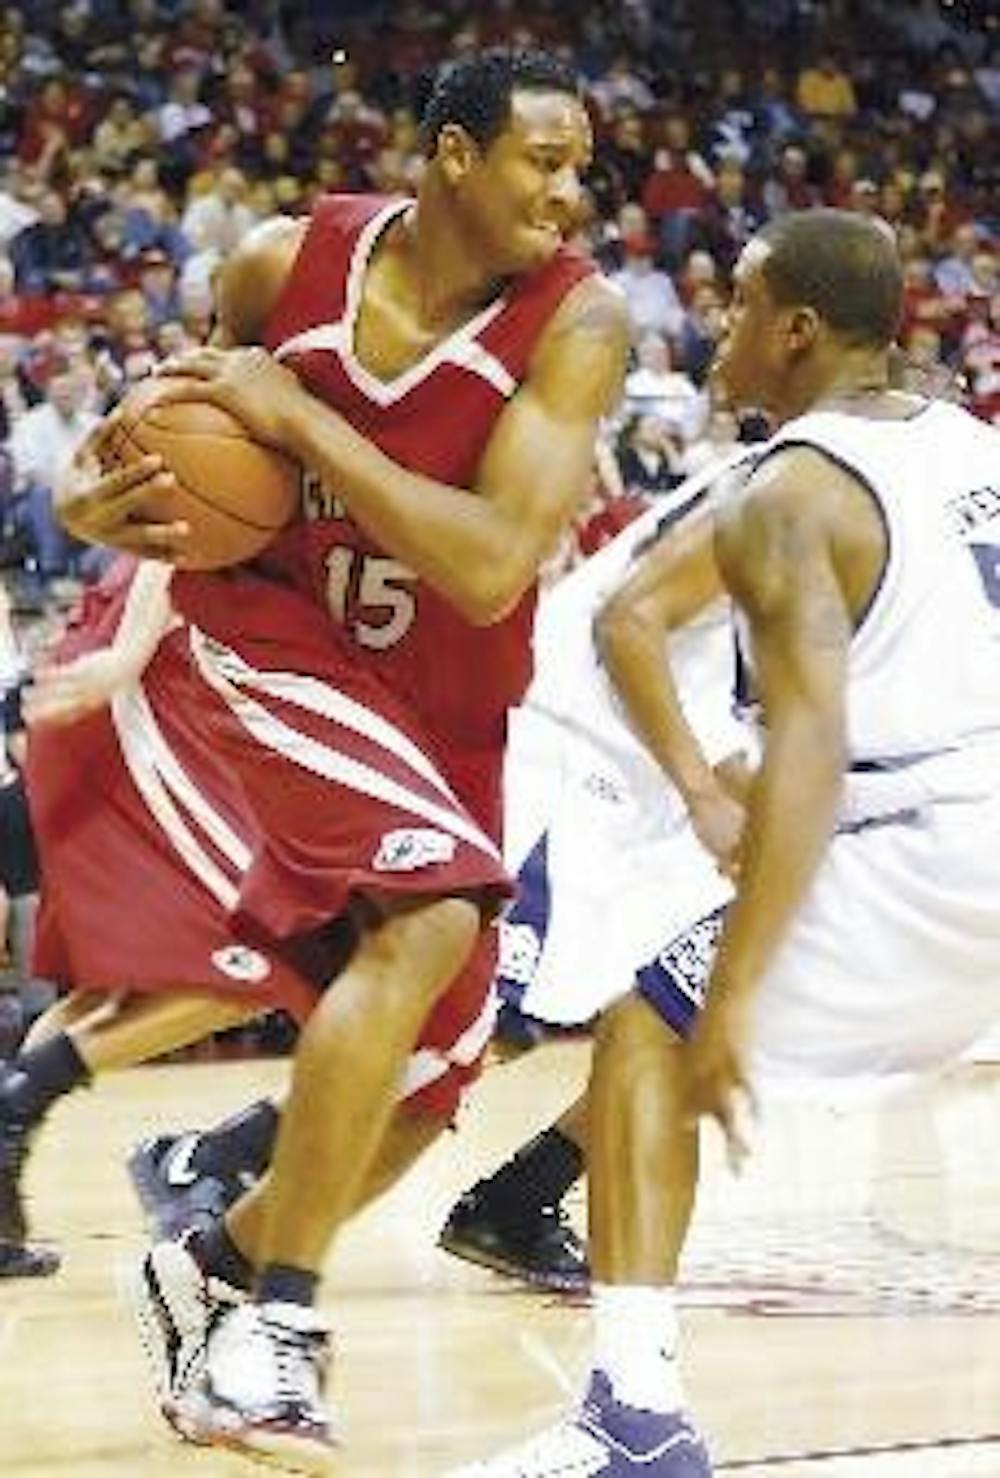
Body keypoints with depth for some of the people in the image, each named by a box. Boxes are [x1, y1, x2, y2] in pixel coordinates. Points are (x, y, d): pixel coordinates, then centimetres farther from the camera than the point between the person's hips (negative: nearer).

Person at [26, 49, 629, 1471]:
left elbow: (491, 568, -25)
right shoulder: (285, 263, -9)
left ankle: (216, 1267, 33)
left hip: (439, 723, 3)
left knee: (425, 1080, 7)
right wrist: (107, 497, -8)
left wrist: (302, 418, -25)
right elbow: (192, 414, 12)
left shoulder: (576, 321, -15)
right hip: (260, 648, -3)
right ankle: (277, 1329, -24)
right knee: (431, 912, -29)